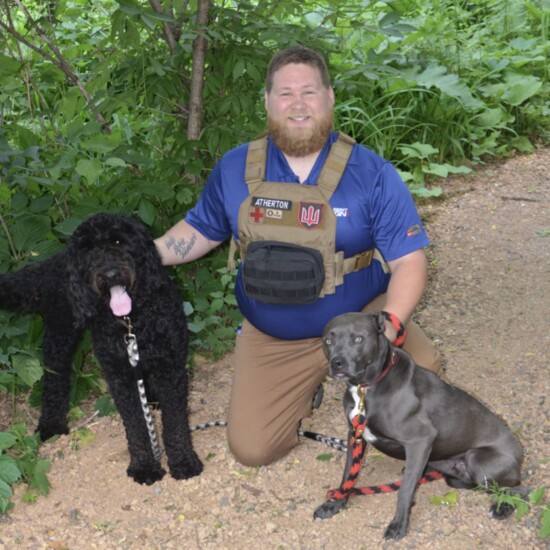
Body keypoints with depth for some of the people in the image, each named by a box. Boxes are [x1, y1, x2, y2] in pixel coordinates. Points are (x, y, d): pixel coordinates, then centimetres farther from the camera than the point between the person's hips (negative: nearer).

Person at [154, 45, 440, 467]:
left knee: (421, 371, -30)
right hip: (272, 338, 2)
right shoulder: (235, 169, -2)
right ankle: (308, 382, 25)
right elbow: (200, 231, 11)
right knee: (252, 448, -6)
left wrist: (390, 325, -31)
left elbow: (408, 260, -13)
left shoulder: (371, 173, -12)